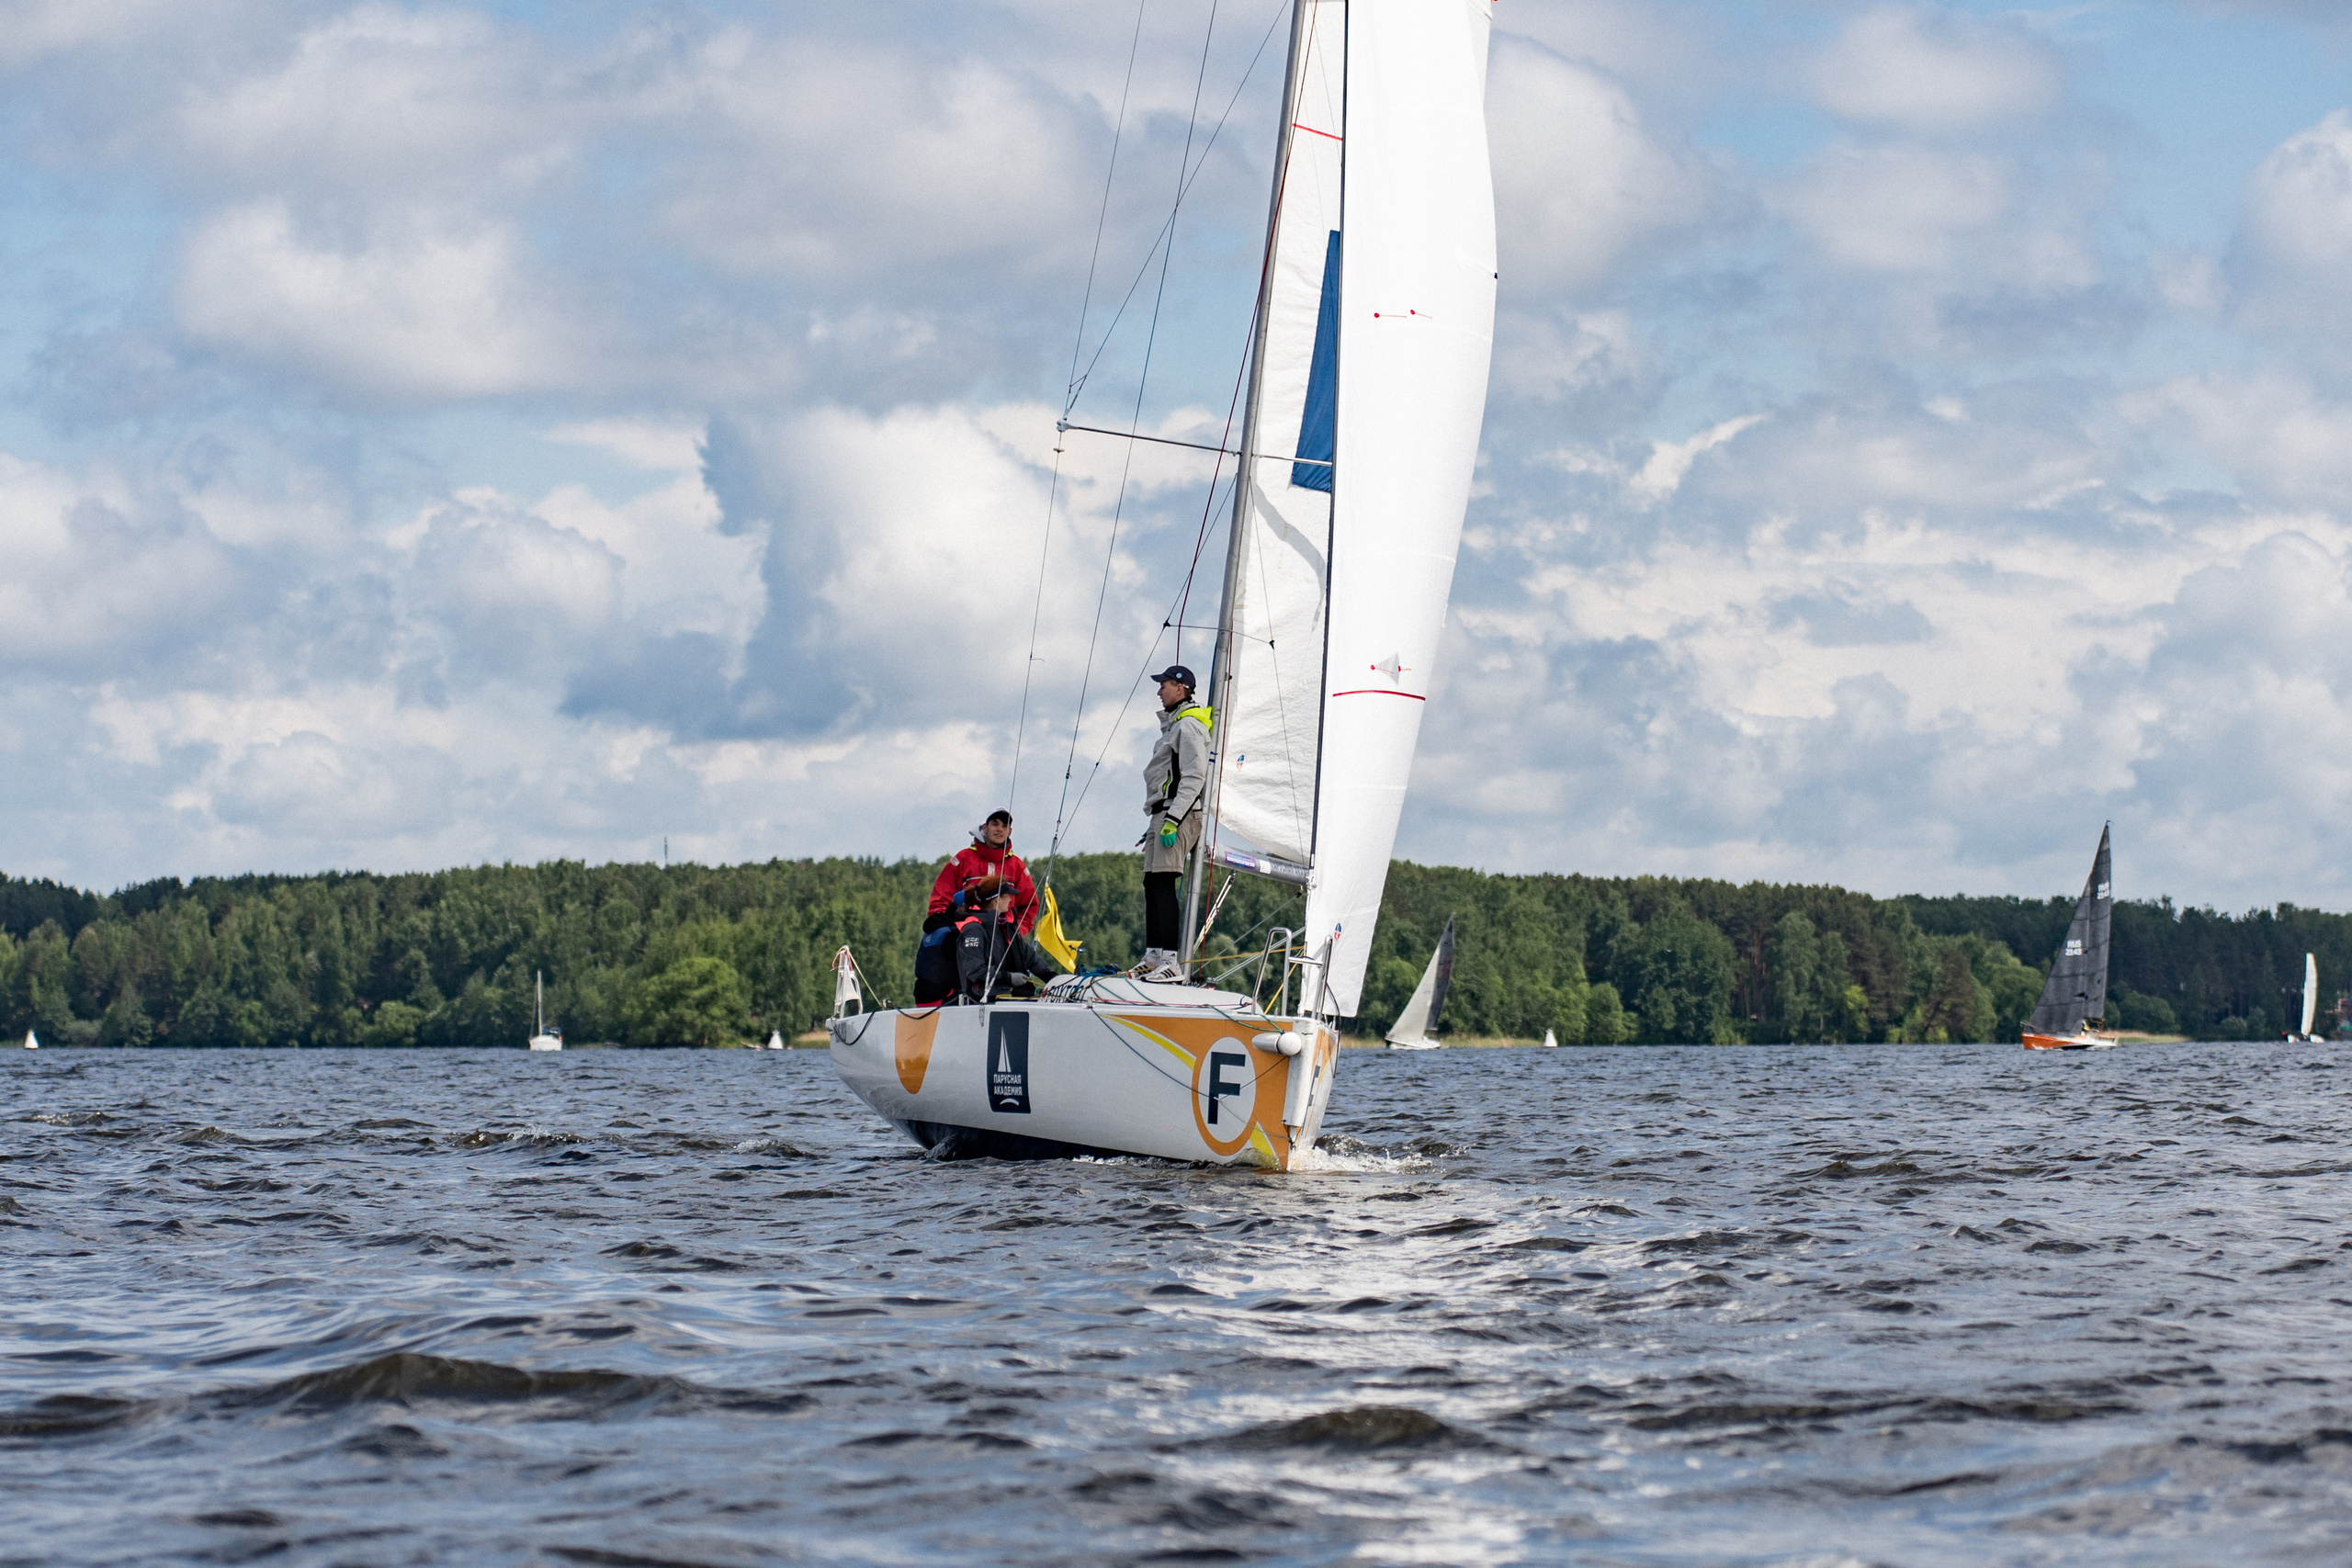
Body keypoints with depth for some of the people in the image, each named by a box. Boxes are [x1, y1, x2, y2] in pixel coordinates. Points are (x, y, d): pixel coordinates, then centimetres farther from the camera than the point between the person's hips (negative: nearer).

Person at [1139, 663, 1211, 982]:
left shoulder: (1188, 725, -9)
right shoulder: (1173, 725, 23)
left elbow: (1194, 777, -18)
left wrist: (1172, 820, -23)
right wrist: (1156, 823, 27)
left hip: (1179, 814, -11)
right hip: (1164, 814, 11)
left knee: (1162, 884, -17)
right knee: (1152, 883, 10)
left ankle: (1172, 962, -23)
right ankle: (1154, 958, 12)